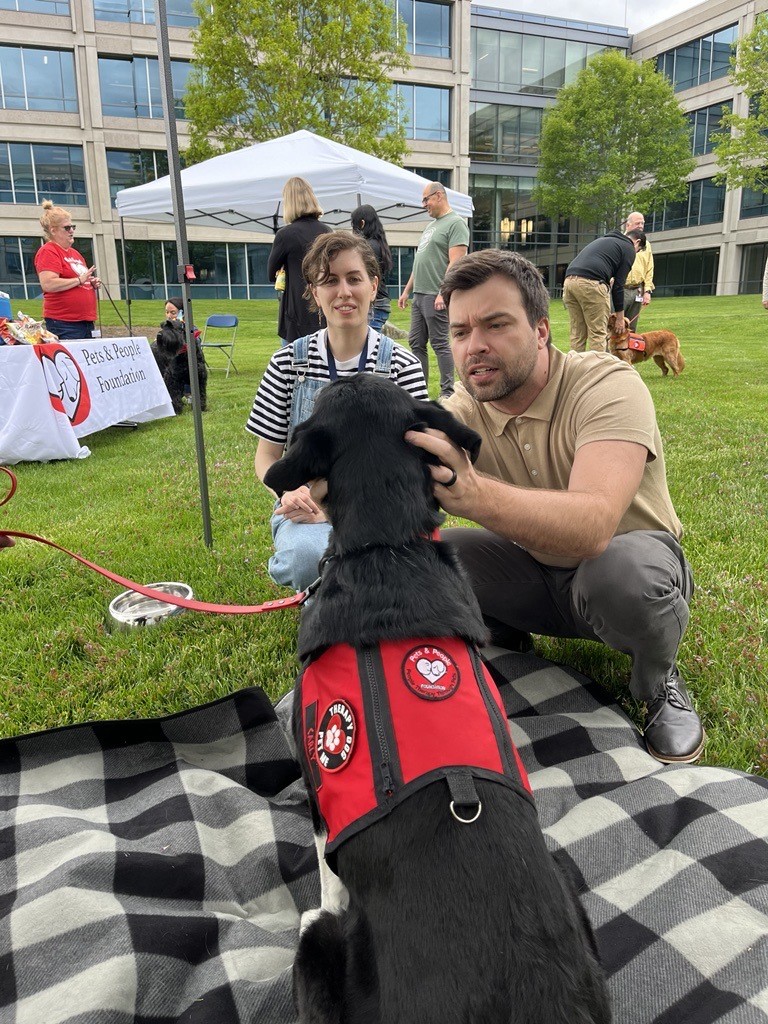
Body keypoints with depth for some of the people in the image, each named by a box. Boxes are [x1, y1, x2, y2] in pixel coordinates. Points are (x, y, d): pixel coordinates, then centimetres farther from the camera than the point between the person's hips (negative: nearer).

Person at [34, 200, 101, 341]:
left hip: (86, 321, 9)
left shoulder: (74, 253, 22)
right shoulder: (47, 252, -4)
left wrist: (92, 283, 10)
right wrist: (79, 280, -14)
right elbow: (48, 285, -19)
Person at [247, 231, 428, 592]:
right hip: (306, 507, 1)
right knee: (308, 555, -34)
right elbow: (267, 456, 7)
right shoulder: (289, 363, 1)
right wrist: (289, 491, -17)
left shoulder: (402, 365, -3)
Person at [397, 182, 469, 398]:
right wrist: (407, 290, 22)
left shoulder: (455, 223, -7)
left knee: (440, 344, -6)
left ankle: (447, 393, 0)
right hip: (419, 295, 9)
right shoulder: (431, 226, 22)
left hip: (436, 297, -9)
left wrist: (443, 293, -24)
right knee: (416, 344, 9)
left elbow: (455, 263, -17)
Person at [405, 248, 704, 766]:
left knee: (622, 566, -39)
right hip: (537, 575, 4)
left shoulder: (608, 384, -26)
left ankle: (660, 684, -5)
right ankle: (505, 645, 12)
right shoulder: (464, 411, -9)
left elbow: (593, 526, -44)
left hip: (638, 569, -4)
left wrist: (474, 494, -60)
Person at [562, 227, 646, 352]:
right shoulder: (629, 249, 13)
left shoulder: (603, 240, 36)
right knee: (598, 334, -1)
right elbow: (618, 284, 5)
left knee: (577, 333, 12)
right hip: (590, 283, -7)